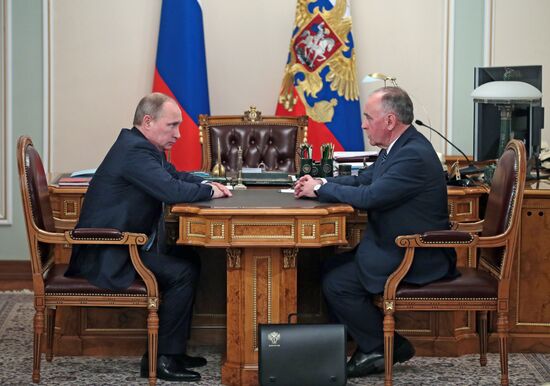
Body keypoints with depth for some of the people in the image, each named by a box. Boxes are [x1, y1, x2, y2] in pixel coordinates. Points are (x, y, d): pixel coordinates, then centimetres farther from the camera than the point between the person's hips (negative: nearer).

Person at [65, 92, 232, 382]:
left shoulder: (143, 146, 12)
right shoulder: (135, 151, -21)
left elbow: (175, 176, 24)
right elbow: (171, 191, -30)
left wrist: (206, 184, 5)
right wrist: (209, 191, -12)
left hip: (120, 245, 11)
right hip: (107, 255, -11)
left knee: (188, 259, 12)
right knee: (183, 272, -15)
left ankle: (172, 350, 14)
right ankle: (163, 359, -7)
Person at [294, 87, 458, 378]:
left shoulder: (414, 155, -24)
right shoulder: (399, 148, 9)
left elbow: (369, 196, -28)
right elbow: (363, 179, 15)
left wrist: (321, 189, -15)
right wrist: (321, 183, -1)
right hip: (398, 246, 10)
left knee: (336, 284, -12)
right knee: (333, 266, 7)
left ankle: (381, 350, 4)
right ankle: (373, 345, 13)